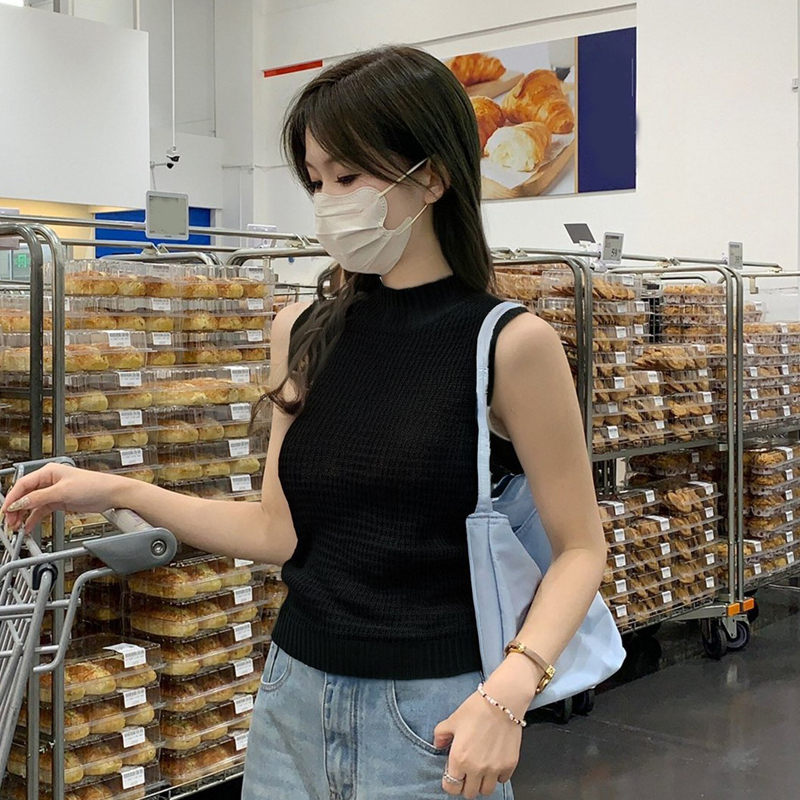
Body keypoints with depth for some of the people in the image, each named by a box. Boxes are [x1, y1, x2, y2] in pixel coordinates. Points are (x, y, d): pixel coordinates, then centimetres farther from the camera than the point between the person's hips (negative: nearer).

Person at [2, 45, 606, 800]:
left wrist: (508, 689, -22)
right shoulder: (302, 331, 1)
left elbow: (579, 547, -8)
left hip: (432, 710, -5)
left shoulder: (511, 343, -13)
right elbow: (281, 532, 5)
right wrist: (117, 491, 2)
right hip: (294, 696, 5)